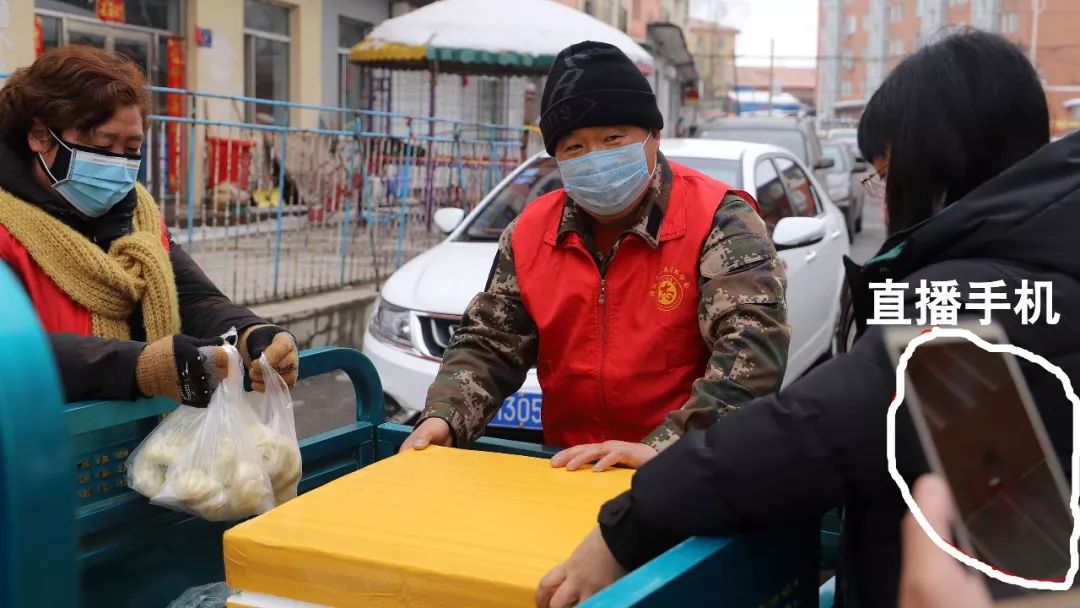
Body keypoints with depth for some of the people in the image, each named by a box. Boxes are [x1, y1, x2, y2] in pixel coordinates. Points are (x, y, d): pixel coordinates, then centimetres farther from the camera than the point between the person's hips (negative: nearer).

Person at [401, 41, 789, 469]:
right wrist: (443, 418, -11)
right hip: (568, 470, 3)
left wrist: (663, 449, -30)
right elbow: (489, 345, 9)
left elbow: (754, 347, -19)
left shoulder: (718, 222, -8)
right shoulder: (530, 234, 7)